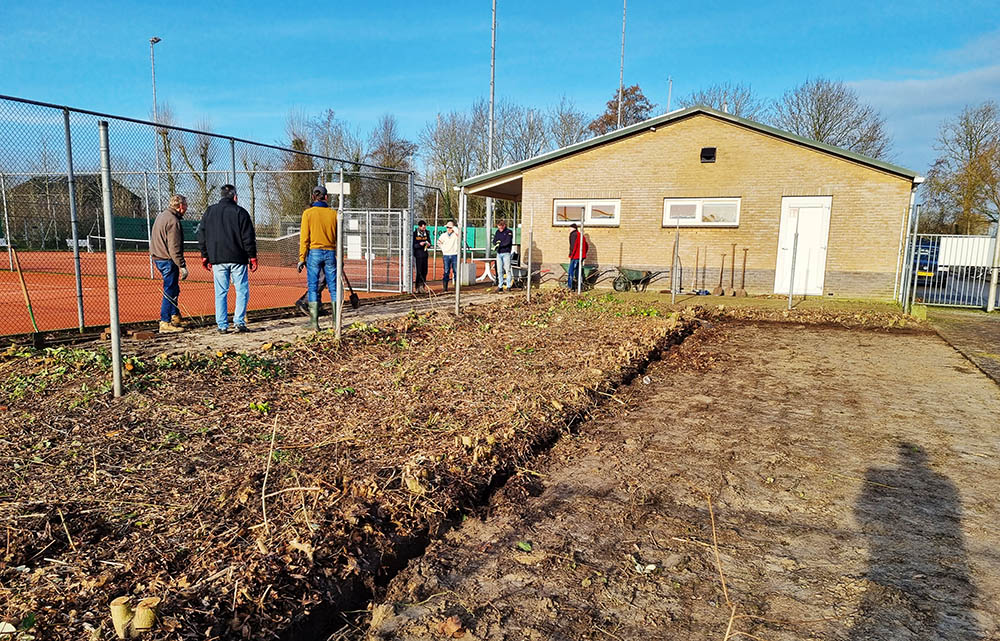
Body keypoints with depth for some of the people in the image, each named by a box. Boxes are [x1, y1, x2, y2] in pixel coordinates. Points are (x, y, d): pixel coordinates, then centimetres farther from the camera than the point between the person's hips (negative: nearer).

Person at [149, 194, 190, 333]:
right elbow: (174, 248, -22)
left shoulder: (161, 215, 14)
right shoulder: (173, 221, -18)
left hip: (158, 258, 10)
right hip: (168, 261, -10)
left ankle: (175, 316, 29)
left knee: (173, 290, 20)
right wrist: (182, 266, -21)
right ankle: (165, 323, -2)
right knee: (169, 292, -5)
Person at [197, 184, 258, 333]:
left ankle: (222, 325, 7)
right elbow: (248, 238, -5)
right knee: (242, 291, 4)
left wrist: (205, 257, 18)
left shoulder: (209, 212, 10)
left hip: (217, 260, 4)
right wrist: (252, 257, 0)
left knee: (220, 293, 7)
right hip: (237, 259, -3)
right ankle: (239, 322, -4)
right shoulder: (240, 212, -2)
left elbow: (202, 236, 13)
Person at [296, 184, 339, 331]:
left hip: (314, 253, -2)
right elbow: (338, 238, 7)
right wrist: (339, 258, 15)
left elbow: (304, 238, -5)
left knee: (313, 287, 3)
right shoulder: (333, 213, 4)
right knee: (333, 287, 8)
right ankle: (336, 322, 10)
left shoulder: (308, 213, -3)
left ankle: (314, 324, 1)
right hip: (330, 253, 2)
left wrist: (302, 258, -1)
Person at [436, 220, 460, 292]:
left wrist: (453, 226, -16)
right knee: (446, 271, 2)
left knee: (456, 271, 0)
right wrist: (442, 249, 10)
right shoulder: (443, 235, 9)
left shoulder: (455, 235, 0)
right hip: (446, 255, 2)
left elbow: (458, 232, -24)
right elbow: (439, 242, 23)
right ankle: (445, 287, 5)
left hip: (454, 255, -2)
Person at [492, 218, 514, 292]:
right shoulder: (497, 232, 14)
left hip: (506, 253, -5)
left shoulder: (509, 232, -3)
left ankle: (508, 286, -2)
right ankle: (500, 286, 10)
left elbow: (507, 242, -15)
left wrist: (499, 245, -15)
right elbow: (494, 242, 11)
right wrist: (497, 242, -11)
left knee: (507, 270, -5)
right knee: (499, 270, 5)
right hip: (499, 253, 5)